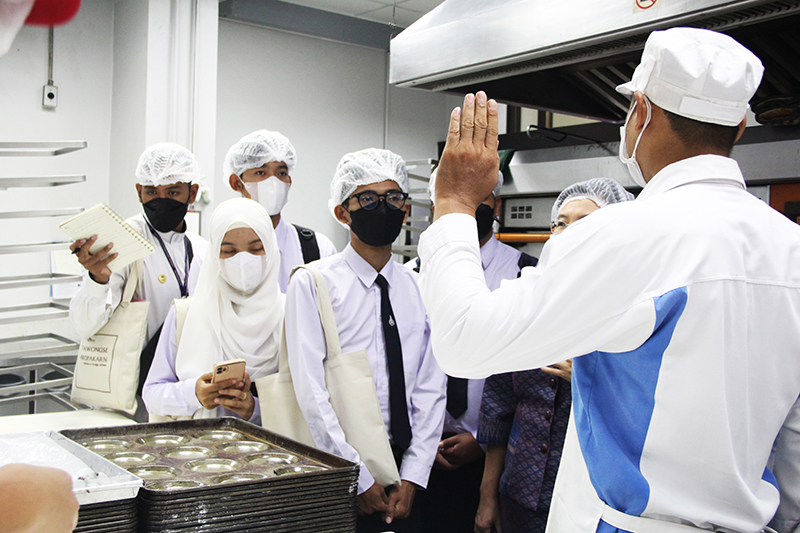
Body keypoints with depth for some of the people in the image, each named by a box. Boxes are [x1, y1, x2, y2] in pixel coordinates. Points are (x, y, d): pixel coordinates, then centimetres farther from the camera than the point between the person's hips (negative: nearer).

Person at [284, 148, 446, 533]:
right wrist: (361, 479, -13)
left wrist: (412, 477, -4)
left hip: (404, 462, 3)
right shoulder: (312, 283, -5)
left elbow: (430, 389, 4)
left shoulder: (421, 290, 7)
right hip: (337, 468, -3)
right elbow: (312, 391, -11)